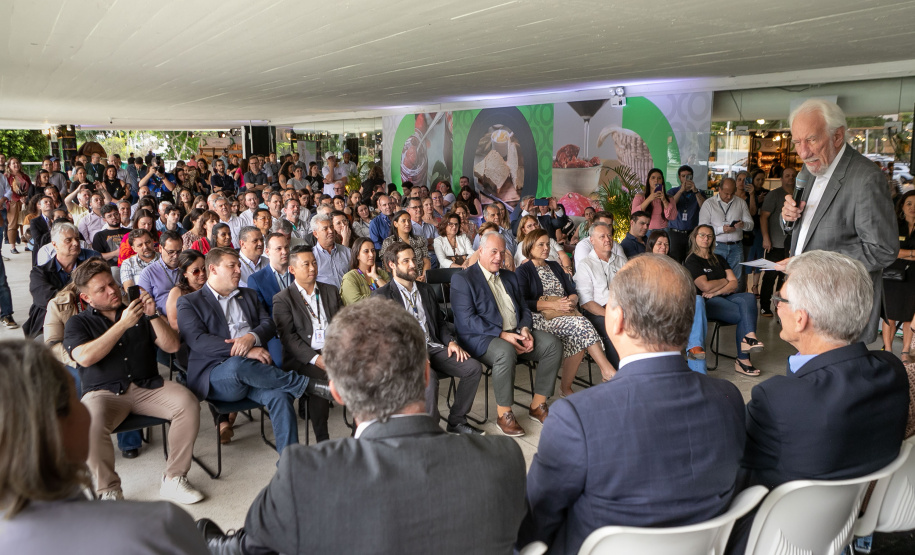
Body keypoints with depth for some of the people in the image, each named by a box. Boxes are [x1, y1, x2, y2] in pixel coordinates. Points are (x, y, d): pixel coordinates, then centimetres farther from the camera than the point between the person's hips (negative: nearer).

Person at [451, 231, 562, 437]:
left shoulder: (510, 277, 20)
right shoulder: (462, 279, -3)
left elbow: (524, 309, 19)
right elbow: (466, 320, -13)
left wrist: (525, 329, -5)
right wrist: (502, 335, -21)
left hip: (515, 334, 7)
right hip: (481, 338, -7)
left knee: (553, 343, -14)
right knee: (505, 351, -38)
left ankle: (537, 406, -3)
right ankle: (504, 415, -20)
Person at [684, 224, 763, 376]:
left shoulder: (719, 259, 24)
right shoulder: (691, 261, 4)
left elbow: (734, 284, 12)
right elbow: (705, 286, -10)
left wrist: (716, 292, -6)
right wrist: (725, 281, 7)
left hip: (726, 297, 5)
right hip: (707, 302, -5)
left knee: (749, 297, -28)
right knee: (745, 314, -27)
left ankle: (749, 337, -38)